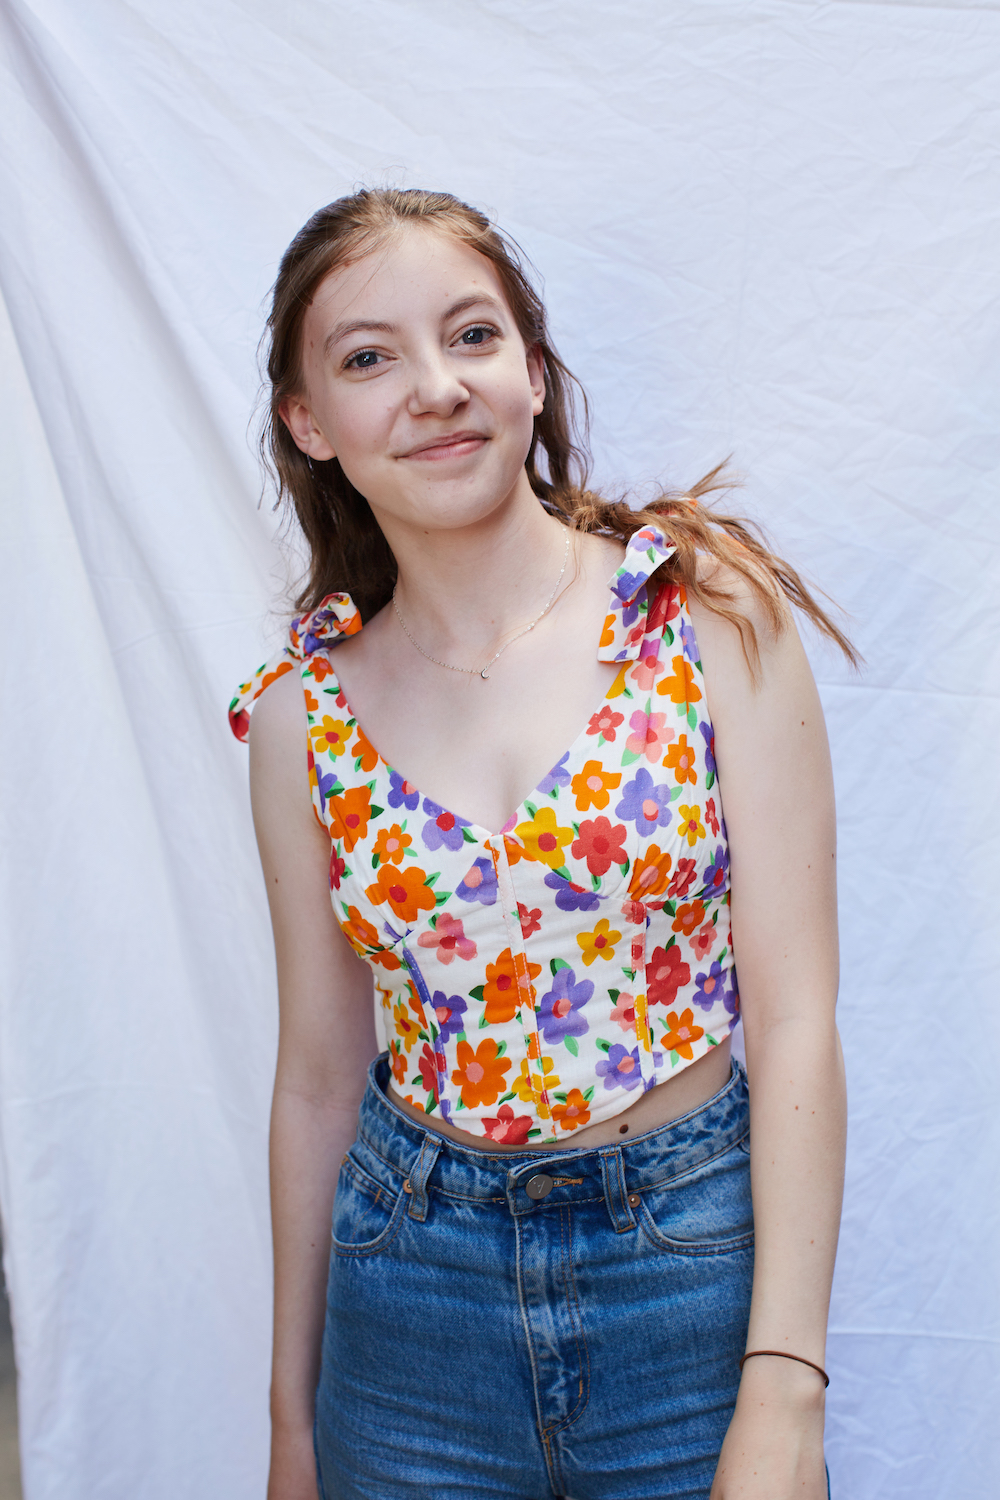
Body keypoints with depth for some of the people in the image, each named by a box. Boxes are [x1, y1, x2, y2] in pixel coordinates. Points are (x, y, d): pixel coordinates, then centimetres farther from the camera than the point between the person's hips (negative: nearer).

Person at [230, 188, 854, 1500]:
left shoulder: (709, 614, -10)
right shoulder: (304, 710, -3)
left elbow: (794, 1022, -12)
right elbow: (319, 1075, 5)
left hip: (697, 1273, -2)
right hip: (413, 1284, 2)